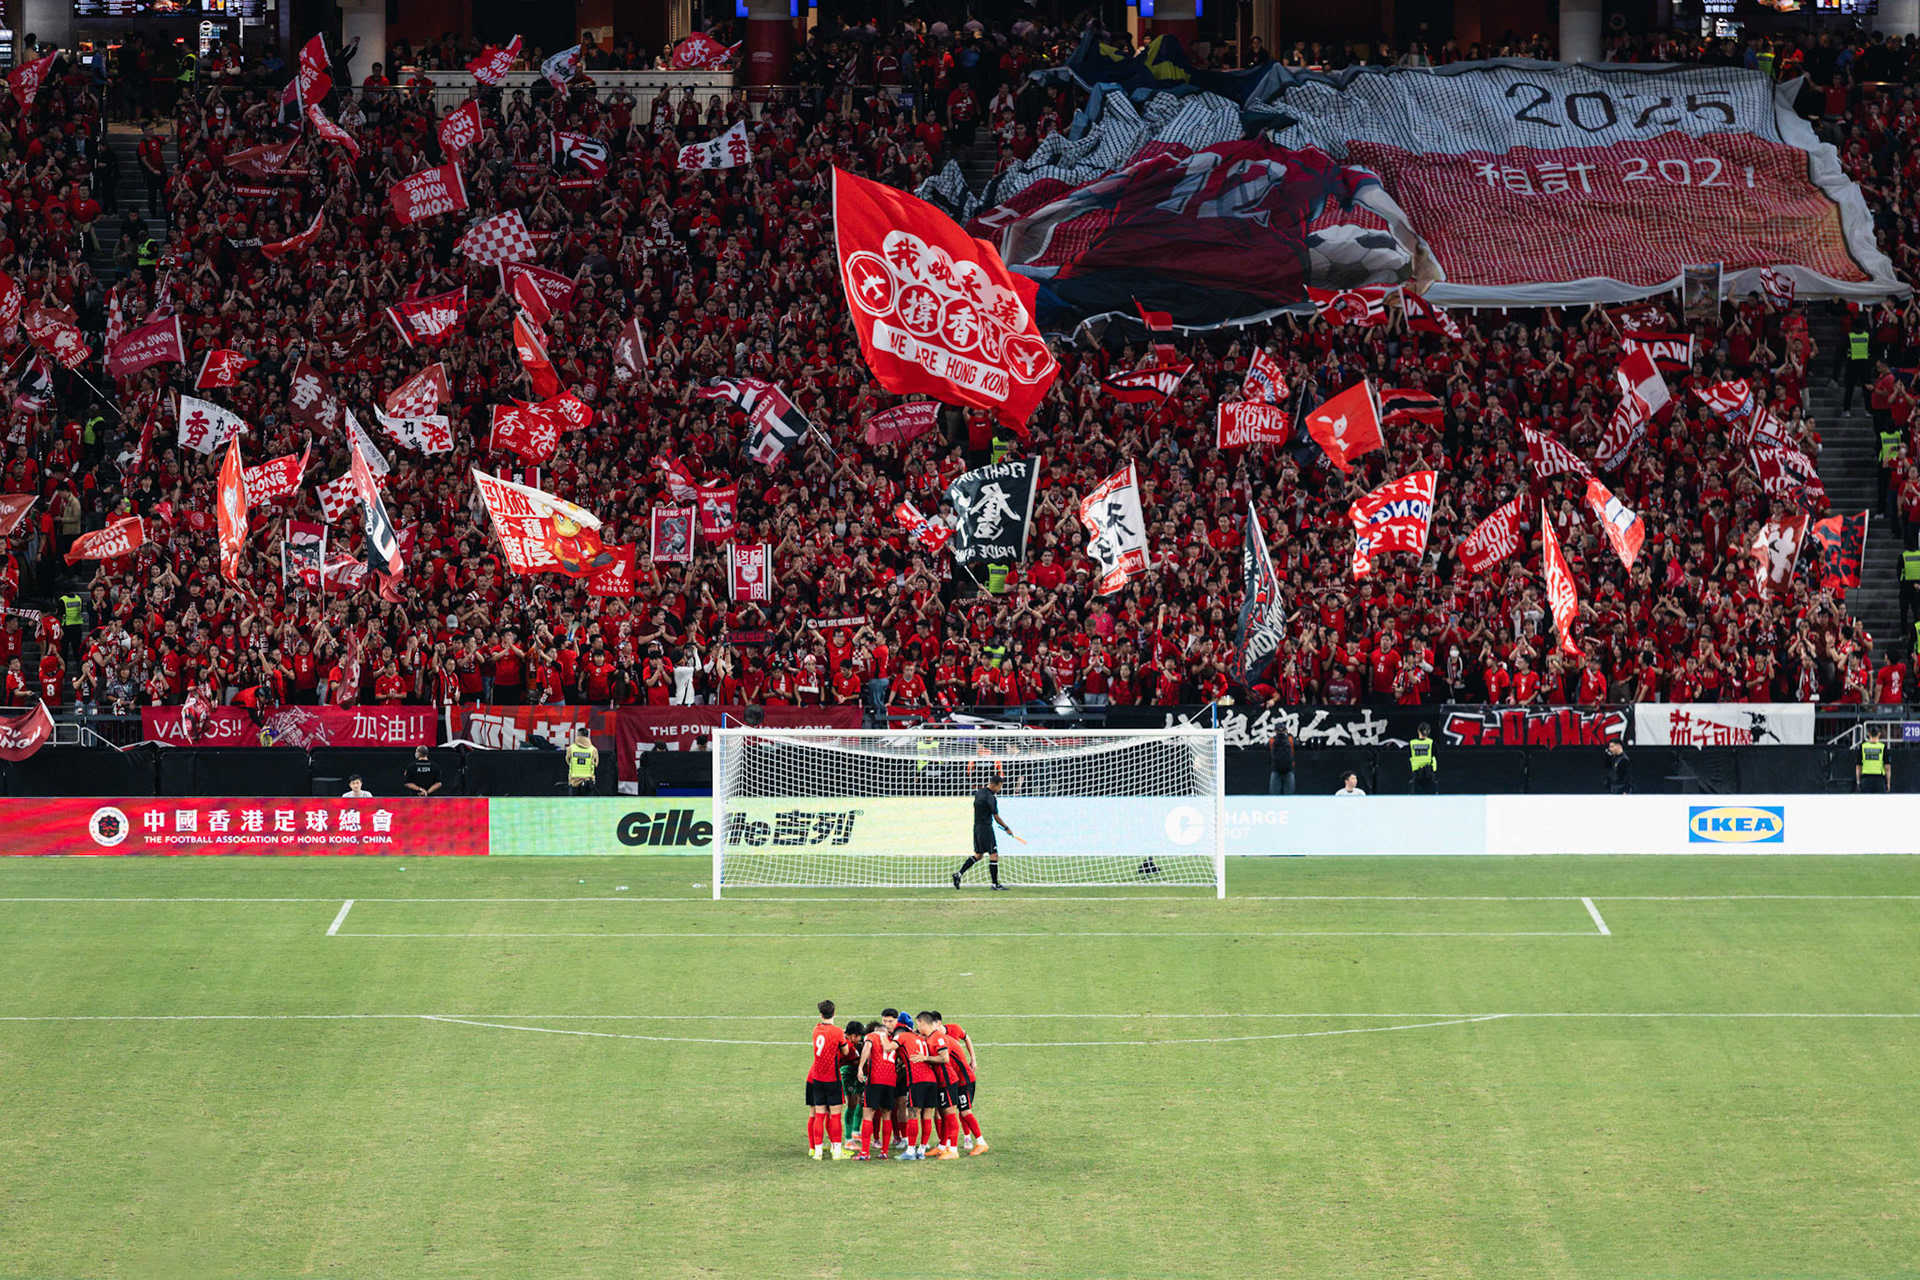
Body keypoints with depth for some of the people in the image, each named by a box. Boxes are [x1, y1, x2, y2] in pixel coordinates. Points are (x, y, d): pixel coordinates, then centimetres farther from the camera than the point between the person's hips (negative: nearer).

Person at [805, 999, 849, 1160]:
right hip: (833, 1078, -4)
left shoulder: (816, 1029, 4)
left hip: (817, 1078, 4)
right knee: (835, 1115, -1)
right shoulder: (837, 1032, -10)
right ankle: (837, 1150, -2)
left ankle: (817, 1149, 5)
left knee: (819, 1115, 7)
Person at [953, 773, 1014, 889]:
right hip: (985, 827, -9)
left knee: (978, 855, 17)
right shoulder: (990, 797, -19)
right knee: (994, 855, -3)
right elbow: (996, 818, -14)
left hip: (977, 826, 9)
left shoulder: (979, 791, 5)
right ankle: (995, 884, -2)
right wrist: (1007, 829, -2)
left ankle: (958, 874, 12)